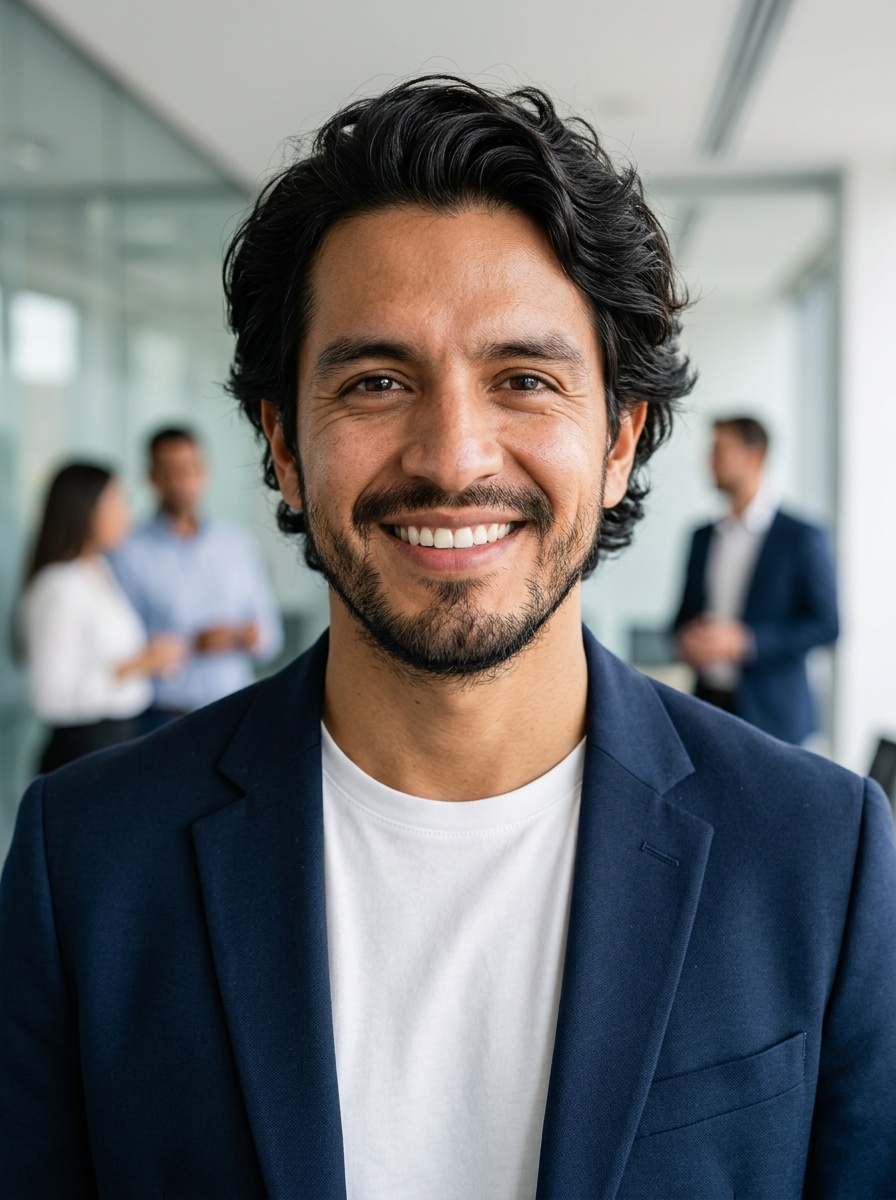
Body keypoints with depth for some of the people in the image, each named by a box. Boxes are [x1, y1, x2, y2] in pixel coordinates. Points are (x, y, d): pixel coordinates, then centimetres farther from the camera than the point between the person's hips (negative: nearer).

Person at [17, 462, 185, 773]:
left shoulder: (100, 571, 9)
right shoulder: (60, 589, -17)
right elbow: (51, 696, -22)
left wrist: (153, 657, 3)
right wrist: (136, 666, -19)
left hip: (122, 737, 8)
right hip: (83, 749, -8)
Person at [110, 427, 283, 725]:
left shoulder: (238, 545, 11)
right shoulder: (130, 556, -4)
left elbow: (271, 637, 15)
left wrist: (253, 638, -5)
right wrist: (192, 646, -16)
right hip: (165, 720, -3)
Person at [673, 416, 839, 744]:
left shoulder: (802, 537, -5)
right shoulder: (703, 537, 12)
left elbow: (826, 624, -8)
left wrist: (744, 640, -17)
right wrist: (686, 640, -4)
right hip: (708, 705, 4)